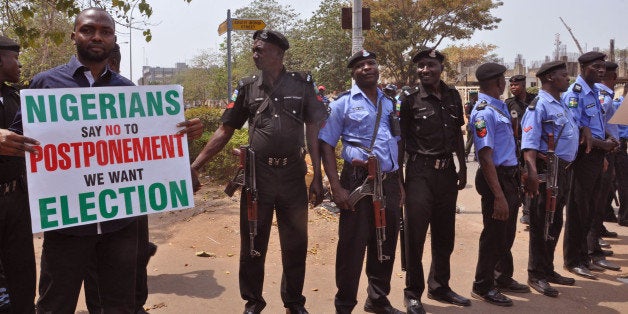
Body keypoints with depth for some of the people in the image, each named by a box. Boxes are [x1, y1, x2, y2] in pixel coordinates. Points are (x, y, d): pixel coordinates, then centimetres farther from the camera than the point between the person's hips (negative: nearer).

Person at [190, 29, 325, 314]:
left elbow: (313, 130, 1)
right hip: (257, 175, 1)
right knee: (252, 244, 9)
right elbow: (225, 131, 6)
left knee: (295, 245, 10)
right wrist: (195, 166, -1)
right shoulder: (247, 88, 5)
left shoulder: (302, 84, 1)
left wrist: (317, 176, -4)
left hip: (293, 175, 0)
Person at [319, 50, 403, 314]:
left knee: (386, 245, 14)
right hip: (358, 181, -5)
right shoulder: (343, 103, -2)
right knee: (352, 246, 1)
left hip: (389, 182, 5)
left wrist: (399, 182, 14)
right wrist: (337, 188, -14)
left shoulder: (390, 103, 14)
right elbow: (326, 145, -6)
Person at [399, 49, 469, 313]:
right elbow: (400, 139, -4)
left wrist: (462, 167, 13)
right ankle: (413, 293, 15)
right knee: (415, 234, 1)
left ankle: (439, 287, 30)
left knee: (445, 234, 14)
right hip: (420, 172, -5)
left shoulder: (453, 96, 7)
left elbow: (458, 134, 15)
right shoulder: (410, 100, -6)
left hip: (447, 170, 5)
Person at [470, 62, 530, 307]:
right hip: (497, 178, -9)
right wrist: (498, 195, -26)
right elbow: (486, 157, -24)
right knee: (494, 234, 3)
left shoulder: (500, 106, 10)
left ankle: (503, 278, 39)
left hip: (510, 176, 9)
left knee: (507, 233, 21)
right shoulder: (484, 112, -20)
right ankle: (483, 287, 19)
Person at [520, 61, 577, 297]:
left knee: (555, 223, 17)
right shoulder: (539, 105, -13)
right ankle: (536, 275, 10)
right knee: (542, 224, -1)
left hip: (564, 169, 10)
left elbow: (576, 127, 31)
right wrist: (532, 173, -33)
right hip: (547, 169, -10)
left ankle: (547, 270, 30)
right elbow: (529, 144, -23)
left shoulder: (562, 105, 18)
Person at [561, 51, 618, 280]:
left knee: (589, 209, 15)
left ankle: (584, 256, 27)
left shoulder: (594, 92, 15)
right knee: (578, 210, -2)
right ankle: (572, 261, 9)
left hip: (596, 155, 9)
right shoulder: (574, 94, -14)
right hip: (584, 156, -9)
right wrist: (603, 145, -13)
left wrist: (607, 142, 4)